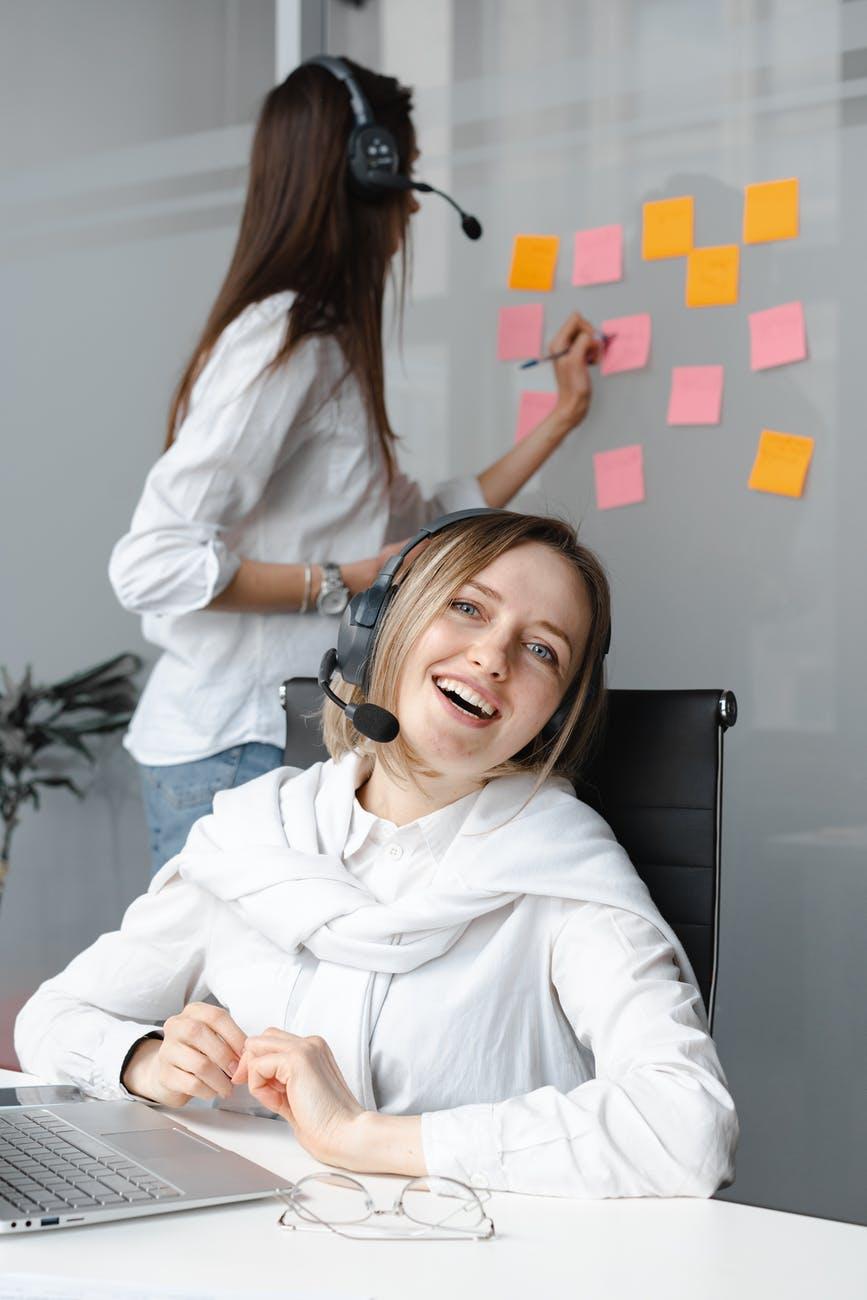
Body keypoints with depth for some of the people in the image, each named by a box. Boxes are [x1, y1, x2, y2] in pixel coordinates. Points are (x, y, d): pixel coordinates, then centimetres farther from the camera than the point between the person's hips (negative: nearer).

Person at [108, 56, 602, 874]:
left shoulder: (328, 348, 14)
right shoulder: (281, 344, -14)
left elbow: (425, 529, 19)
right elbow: (150, 566, -21)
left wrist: (563, 414, 24)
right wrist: (345, 582, -16)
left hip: (278, 740, 9)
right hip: (229, 752, -9)